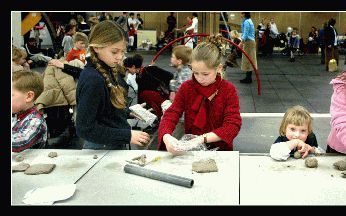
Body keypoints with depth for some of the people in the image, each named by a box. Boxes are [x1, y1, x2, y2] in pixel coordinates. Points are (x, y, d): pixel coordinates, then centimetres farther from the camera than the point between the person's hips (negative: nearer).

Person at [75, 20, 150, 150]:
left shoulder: (111, 71, 1)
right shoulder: (92, 80, -24)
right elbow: (84, 129, -24)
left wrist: (128, 112, 0)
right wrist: (127, 136, -23)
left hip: (117, 145, 8)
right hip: (101, 148, -8)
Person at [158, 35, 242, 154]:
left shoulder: (228, 90, -4)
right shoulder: (186, 87, 3)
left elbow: (233, 125, -13)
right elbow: (171, 115, -5)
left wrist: (202, 138, -25)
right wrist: (166, 136, -29)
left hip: (220, 150, -2)